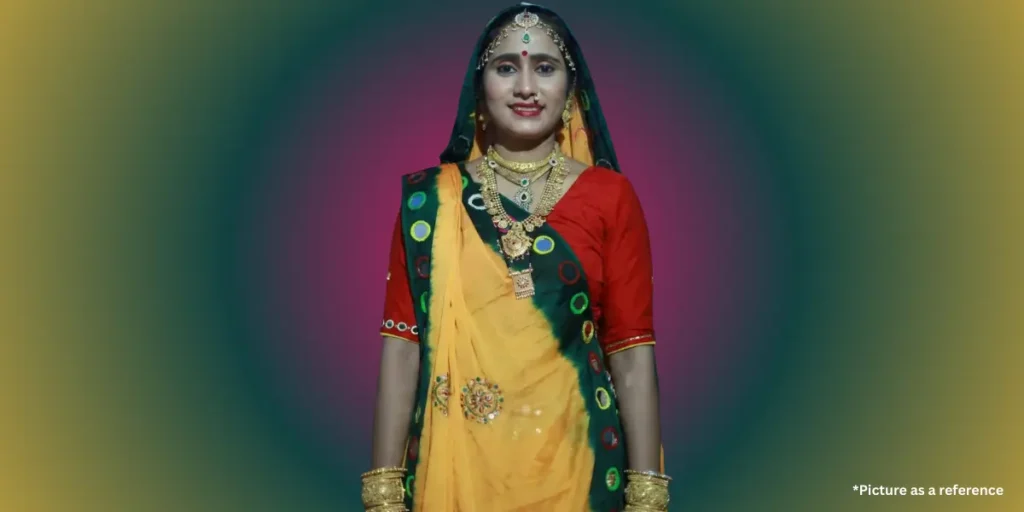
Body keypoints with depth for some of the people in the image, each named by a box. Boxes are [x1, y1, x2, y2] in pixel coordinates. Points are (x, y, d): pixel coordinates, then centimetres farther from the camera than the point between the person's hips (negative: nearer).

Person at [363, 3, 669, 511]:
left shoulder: (610, 196, -2)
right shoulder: (431, 198, 0)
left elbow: (632, 352, -3)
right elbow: (403, 343, -2)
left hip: (574, 464, 0)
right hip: (454, 465, 1)